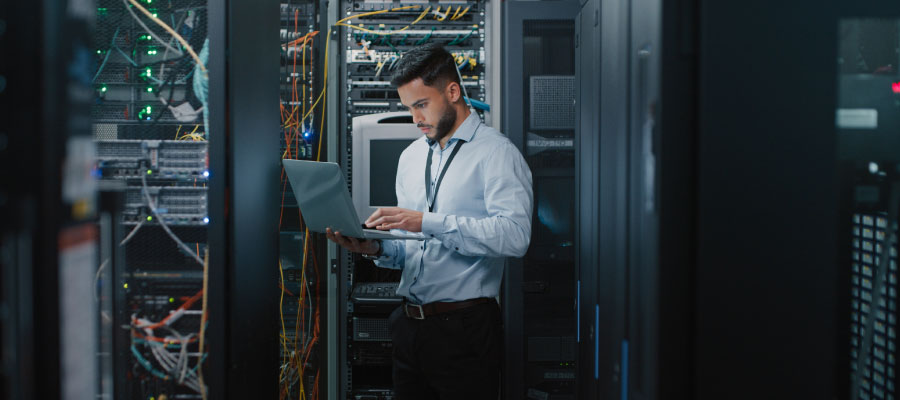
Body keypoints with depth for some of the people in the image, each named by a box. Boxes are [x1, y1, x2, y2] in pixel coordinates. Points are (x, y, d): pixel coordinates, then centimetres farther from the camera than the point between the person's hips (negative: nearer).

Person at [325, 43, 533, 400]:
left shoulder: (497, 153, -7)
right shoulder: (410, 157, 16)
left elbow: (514, 235, -22)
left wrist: (428, 221, -25)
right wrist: (376, 249, -3)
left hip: (464, 329, -6)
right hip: (408, 327, 6)